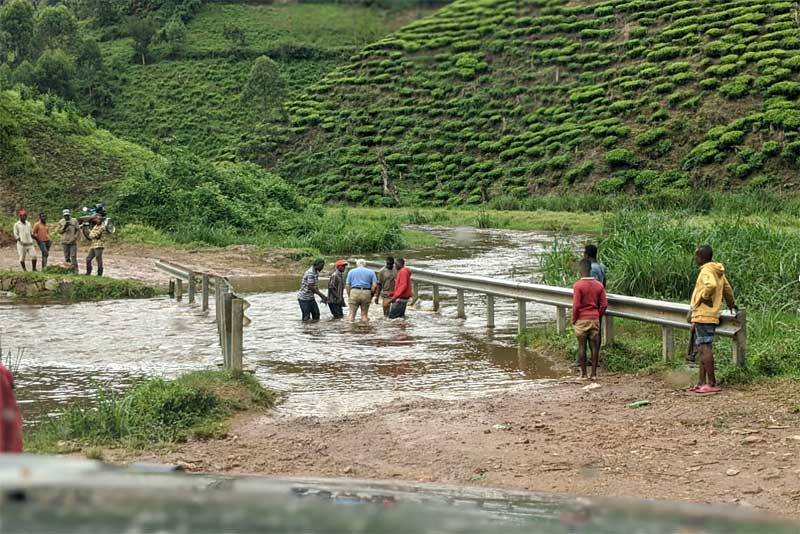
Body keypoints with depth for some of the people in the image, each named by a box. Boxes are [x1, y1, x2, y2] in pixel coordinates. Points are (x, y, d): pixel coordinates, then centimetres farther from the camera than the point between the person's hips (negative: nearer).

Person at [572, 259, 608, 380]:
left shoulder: (578, 285, -12)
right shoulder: (599, 285, 0)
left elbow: (576, 305, -14)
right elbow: (604, 304, 1)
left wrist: (573, 320, -1)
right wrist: (598, 316, 14)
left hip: (581, 320, -3)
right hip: (595, 319, 3)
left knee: (582, 346, 4)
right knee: (594, 347, 6)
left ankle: (583, 374, 7)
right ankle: (594, 374, 7)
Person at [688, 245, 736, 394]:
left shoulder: (707, 271, -12)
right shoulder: (718, 272, 17)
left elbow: (711, 285, -33)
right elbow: (727, 289, 30)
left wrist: (705, 297, -16)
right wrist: (732, 304, 45)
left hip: (703, 316, -10)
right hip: (709, 316, 10)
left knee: (705, 348, -9)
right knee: (702, 349, 12)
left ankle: (712, 384, -10)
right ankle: (701, 382, 14)